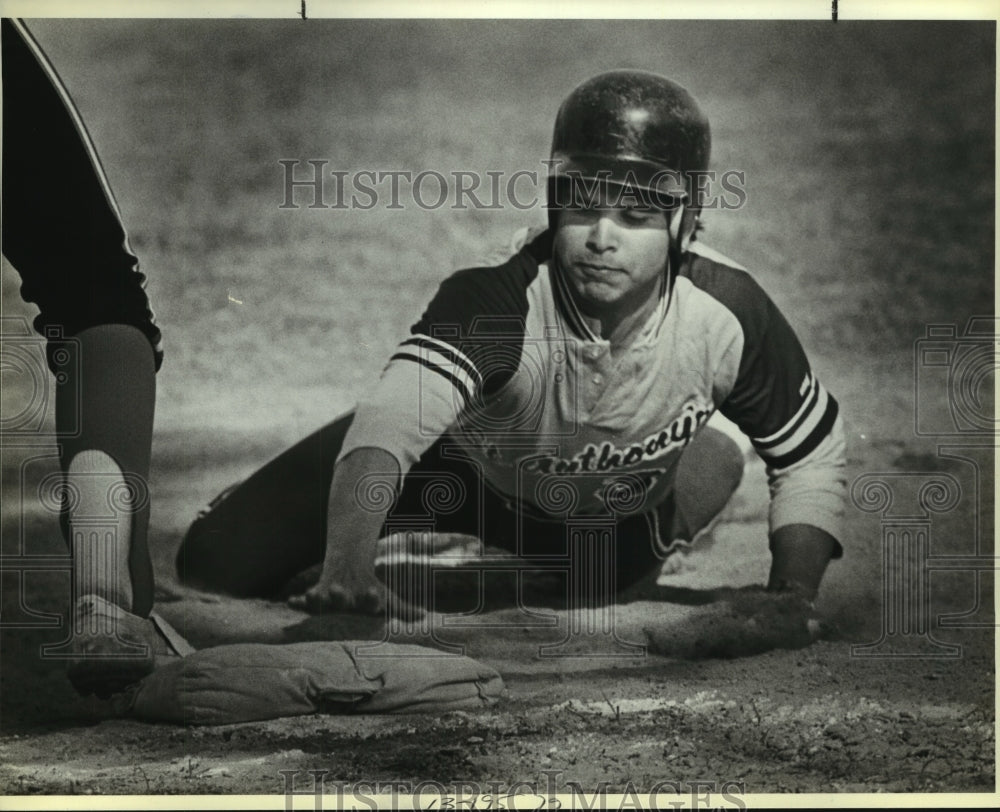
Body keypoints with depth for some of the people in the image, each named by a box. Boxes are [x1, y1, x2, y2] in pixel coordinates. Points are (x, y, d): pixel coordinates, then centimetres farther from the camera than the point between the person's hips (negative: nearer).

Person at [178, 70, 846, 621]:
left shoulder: (728, 314, -32)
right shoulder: (497, 300, -41)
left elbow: (813, 453, -14)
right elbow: (390, 418, -58)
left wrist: (792, 598, -25)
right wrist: (348, 567, -75)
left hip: (613, 508, 3)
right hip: (463, 461, -2)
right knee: (220, 558, -10)